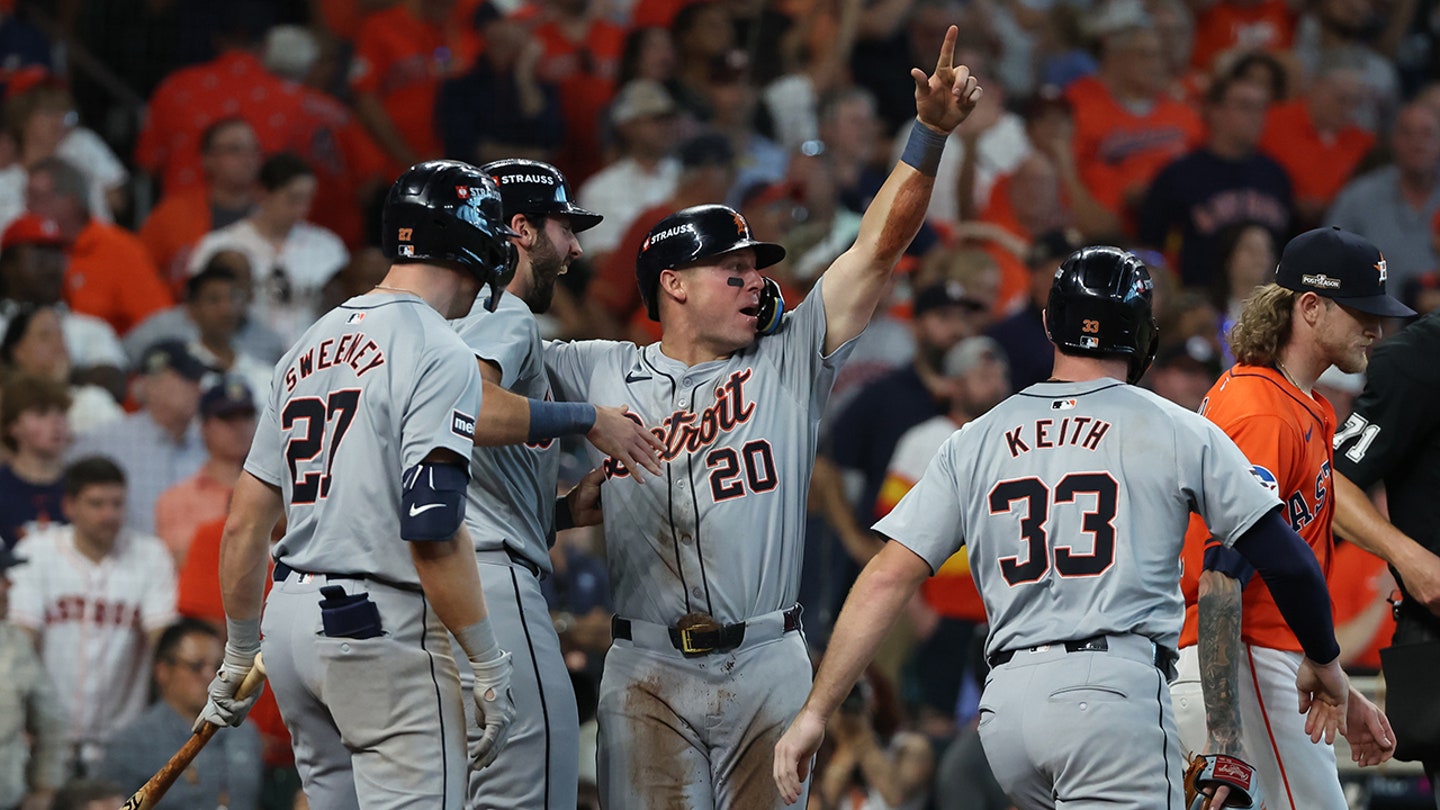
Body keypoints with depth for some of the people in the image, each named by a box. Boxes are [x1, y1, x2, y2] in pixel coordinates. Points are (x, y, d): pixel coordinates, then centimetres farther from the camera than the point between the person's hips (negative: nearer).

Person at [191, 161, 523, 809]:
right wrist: (491, 669, -14)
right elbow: (432, 531, -19)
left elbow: (244, 523, 16)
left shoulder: (309, 347, 16)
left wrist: (238, 656, 24)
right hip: (380, 627, -8)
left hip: (290, 611, 8)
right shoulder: (439, 355, -9)